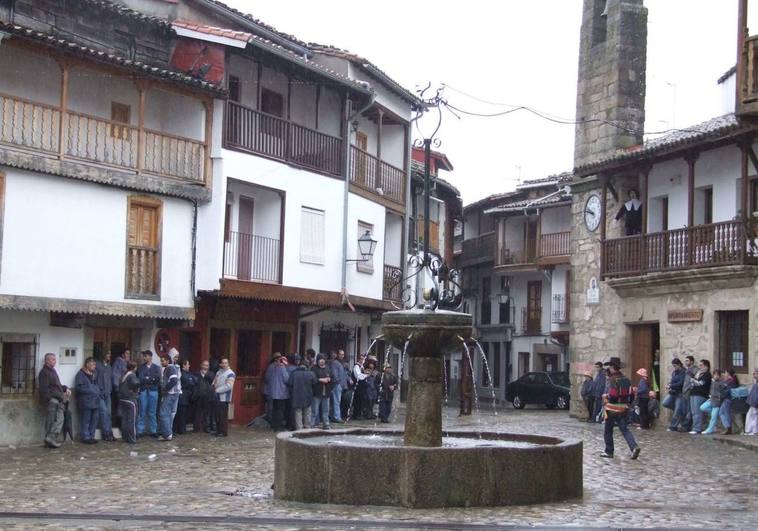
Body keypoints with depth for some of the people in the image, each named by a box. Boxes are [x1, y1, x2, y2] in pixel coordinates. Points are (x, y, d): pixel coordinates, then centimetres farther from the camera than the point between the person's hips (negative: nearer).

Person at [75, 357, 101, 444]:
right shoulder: (81, 374, -6)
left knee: (94, 420, 9)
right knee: (85, 420, -5)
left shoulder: (93, 374, 19)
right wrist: (91, 391, -14)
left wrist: (98, 392, 10)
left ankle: (91, 436, 17)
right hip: (85, 402, -8)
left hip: (95, 401, 8)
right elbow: (78, 387, -14)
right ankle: (86, 437, 0)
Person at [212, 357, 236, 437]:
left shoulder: (230, 374, -9)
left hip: (224, 398, -7)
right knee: (217, 416, 11)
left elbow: (228, 386, -19)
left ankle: (224, 432, 0)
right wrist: (213, 387, 2)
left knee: (223, 416, -6)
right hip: (217, 397, 7)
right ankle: (218, 431, 19)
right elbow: (214, 382, 24)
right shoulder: (218, 372, 15)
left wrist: (217, 390, -14)